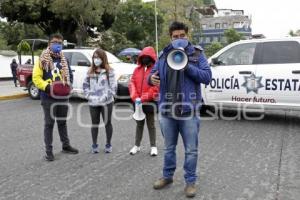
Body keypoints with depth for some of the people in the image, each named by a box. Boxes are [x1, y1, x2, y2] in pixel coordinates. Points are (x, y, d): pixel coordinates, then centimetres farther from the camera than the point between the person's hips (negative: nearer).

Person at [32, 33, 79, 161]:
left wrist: (68, 85, -2)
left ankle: (66, 145, 29)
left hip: (63, 97, 5)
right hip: (48, 98, -5)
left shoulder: (64, 60, 11)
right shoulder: (43, 60, -5)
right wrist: (46, 87, -21)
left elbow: (69, 76, 17)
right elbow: (36, 77, -10)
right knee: (49, 124, 2)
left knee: (62, 122, 17)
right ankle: (49, 150, 10)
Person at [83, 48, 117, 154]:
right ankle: (94, 145, 22)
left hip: (106, 102, -3)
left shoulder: (109, 71, -4)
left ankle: (108, 144, 20)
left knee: (107, 123, 7)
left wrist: (105, 97, -15)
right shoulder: (90, 71, 10)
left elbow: (113, 86, -8)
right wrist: (89, 96, -2)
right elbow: (85, 85, 12)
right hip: (93, 103, 4)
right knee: (94, 123, 11)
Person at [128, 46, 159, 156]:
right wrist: (135, 97, -11)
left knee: (151, 125, 8)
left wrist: (143, 98, -18)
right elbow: (132, 83, 4)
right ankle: (137, 145, 27)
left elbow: (156, 87, -14)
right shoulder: (137, 69, 8)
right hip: (138, 103, 4)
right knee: (139, 124, 16)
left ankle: (153, 146, 19)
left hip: (150, 102, -4)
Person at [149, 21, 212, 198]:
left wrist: (188, 66, -20)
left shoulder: (197, 54, 1)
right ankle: (167, 176, 36)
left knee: (191, 150, 7)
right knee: (169, 148, 18)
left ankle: (190, 181, 23)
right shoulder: (164, 55, 8)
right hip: (167, 110, 3)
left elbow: (207, 77, -8)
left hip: (189, 110, -3)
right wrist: (151, 78, -14)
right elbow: (154, 73, 11)